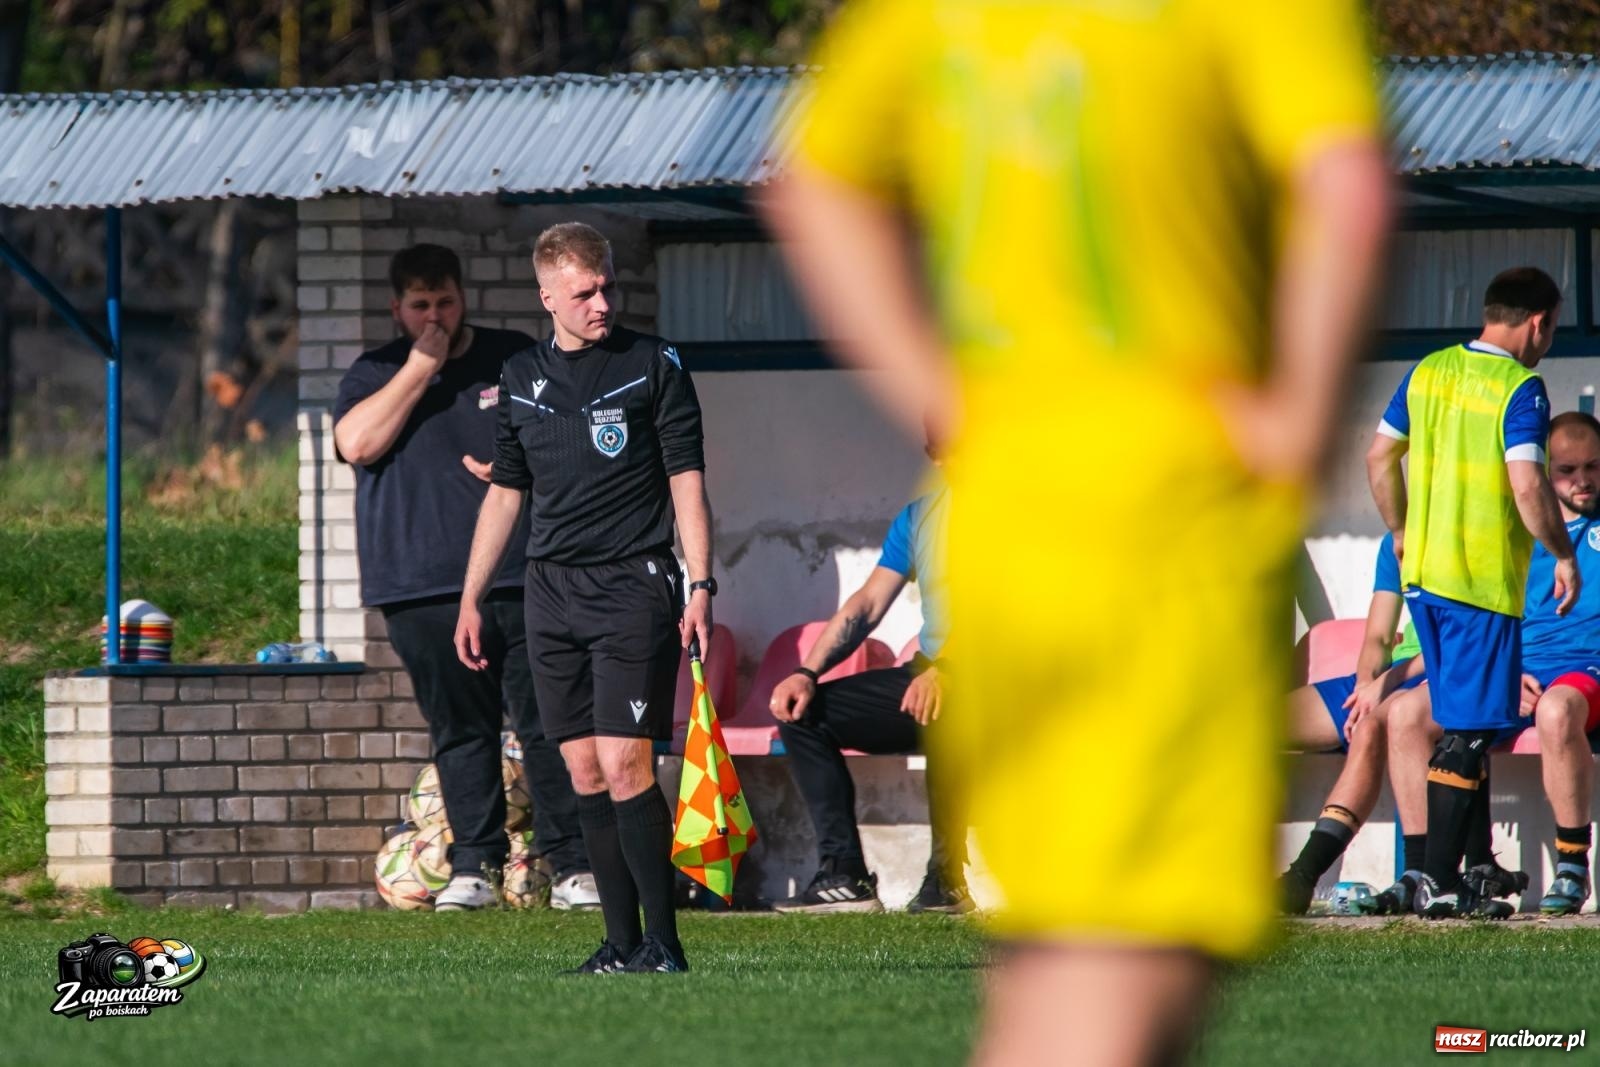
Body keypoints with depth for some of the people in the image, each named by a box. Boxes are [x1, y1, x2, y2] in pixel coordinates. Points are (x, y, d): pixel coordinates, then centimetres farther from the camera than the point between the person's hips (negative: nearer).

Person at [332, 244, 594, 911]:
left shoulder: (516, 360, 13)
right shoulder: (376, 374, 11)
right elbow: (356, 443, -7)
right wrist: (420, 367, -8)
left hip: (523, 580, 0)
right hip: (424, 589, 0)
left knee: (547, 725, -5)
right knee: (460, 730, 1)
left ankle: (572, 865, -3)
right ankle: (473, 867, 6)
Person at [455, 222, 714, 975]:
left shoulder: (653, 367, 0)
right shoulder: (523, 378, 13)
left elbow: (686, 481, 0)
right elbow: (504, 492, 20)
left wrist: (701, 586, -8)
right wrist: (471, 599, 19)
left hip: (633, 583, -5)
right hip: (552, 593, 5)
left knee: (625, 764, -13)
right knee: (585, 772, 3)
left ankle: (663, 941, -8)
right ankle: (622, 942, 7)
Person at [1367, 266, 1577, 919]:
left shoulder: (1428, 373, 9)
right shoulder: (1518, 389, -12)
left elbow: (1380, 456, 15)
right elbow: (1527, 486, -21)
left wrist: (1401, 534, 26)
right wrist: (1563, 555, -8)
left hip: (1424, 573, 7)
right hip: (1485, 582, -7)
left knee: (1464, 723, 16)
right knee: (1469, 735, -4)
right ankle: (1439, 883, -6)